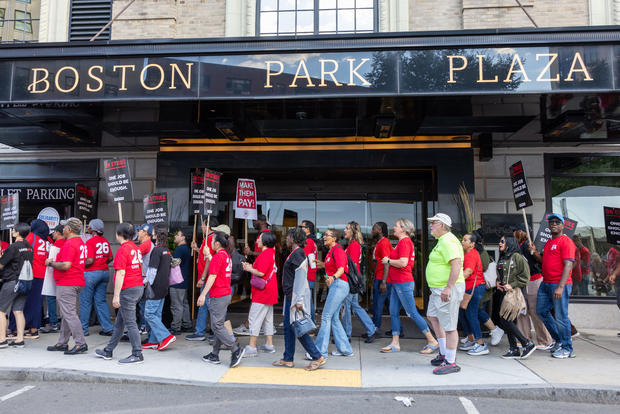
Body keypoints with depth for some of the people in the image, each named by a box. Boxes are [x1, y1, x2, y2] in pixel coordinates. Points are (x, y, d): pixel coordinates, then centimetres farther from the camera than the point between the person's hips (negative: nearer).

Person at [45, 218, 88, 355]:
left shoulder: (69, 243, -17)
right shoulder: (81, 242, 15)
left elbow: (66, 265, -24)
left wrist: (51, 263, -7)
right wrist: (55, 262, 21)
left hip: (66, 284, -10)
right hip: (78, 283, 10)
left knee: (69, 314, -7)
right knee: (66, 314, 16)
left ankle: (81, 344, -6)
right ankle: (62, 343, 24)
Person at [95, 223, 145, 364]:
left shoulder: (122, 250, -13)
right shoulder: (135, 248, 13)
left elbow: (121, 273, -18)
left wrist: (116, 296, -17)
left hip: (128, 289, -9)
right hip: (139, 287, 9)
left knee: (130, 323, -3)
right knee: (119, 321, 18)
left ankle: (137, 355, 2)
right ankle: (108, 351, 29)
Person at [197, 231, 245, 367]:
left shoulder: (218, 256, -15)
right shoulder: (227, 256, 14)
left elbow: (212, 277, -20)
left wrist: (203, 294, -21)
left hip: (218, 296, -10)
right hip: (226, 294, 10)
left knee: (217, 326, -5)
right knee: (218, 325, 13)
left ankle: (236, 350, -7)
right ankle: (214, 355, 20)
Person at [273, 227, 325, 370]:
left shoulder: (298, 254, -17)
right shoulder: (294, 253, 14)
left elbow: (301, 278, -23)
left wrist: (299, 300, -26)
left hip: (296, 297, -10)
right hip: (290, 296, 10)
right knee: (288, 327, 15)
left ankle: (317, 357, 3)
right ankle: (288, 359, 25)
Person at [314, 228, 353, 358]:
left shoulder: (337, 249, -11)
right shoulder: (332, 250, 18)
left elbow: (341, 268, -23)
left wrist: (333, 277, -41)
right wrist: (323, 264, 33)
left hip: (339, 285, -10)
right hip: (335, 285, 10)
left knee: (326, 317, -10)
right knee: (333, 318, 12)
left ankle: (320, 352, -6)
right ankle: (345, 349, 19)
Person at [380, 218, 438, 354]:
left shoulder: (404, 242, -14)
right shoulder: (403, 241, 16)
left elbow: (403, 262, -25)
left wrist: (388, 260, -11)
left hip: (403, 283, -10)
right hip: (396, 283, 10)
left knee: (412, 313, -4)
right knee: (393, 313, 9)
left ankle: (432, 341, 6)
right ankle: (395, 344, 14)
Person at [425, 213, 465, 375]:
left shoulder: (447, 241, -18)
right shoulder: (442, 241, 16)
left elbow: (456, 264, -28)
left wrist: (448, 288, -31)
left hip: (447, 290, -12)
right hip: (438, 289, 12)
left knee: (449, 326, -4)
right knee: (433, 316, 21)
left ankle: (451, 363, 6)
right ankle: (444, 353, 30)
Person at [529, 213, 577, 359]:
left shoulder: (566, 241, -9)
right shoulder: (548, 242, 18)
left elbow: (568, 265, -17)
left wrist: (560, 287, -24)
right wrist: (535, 253, 9)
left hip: (559, 285, -9)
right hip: (545, 283, 9)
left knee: (560, 316, -3)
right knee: (541, 311, 13)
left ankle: (567, 349, 10)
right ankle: (559, 340, 27)